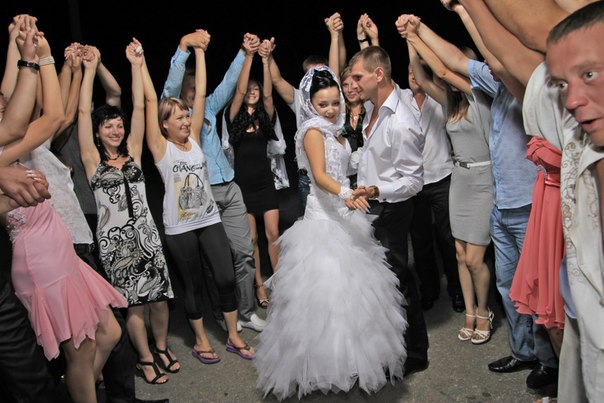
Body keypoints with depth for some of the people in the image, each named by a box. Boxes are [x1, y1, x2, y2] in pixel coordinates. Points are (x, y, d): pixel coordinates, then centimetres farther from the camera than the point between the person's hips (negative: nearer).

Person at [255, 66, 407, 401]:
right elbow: (320, 175, -27)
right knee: (325, 288, -6)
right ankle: (323, 362, 7)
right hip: (323, 219, -9)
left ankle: (350, 356, 29)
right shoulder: (313, 130, -11)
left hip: (344, 214, 9)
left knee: (351, 285, 14)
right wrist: (345, 194, -39)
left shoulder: (335, 130, 14)